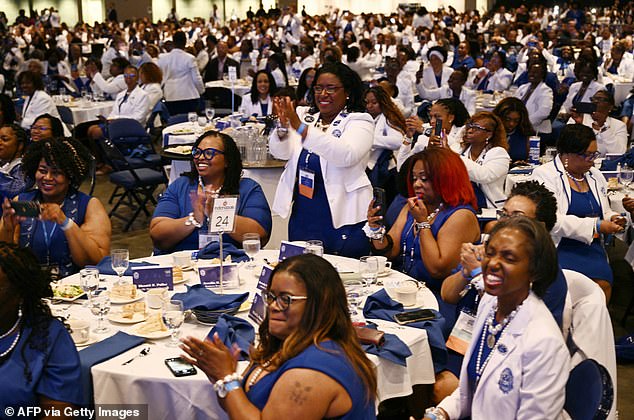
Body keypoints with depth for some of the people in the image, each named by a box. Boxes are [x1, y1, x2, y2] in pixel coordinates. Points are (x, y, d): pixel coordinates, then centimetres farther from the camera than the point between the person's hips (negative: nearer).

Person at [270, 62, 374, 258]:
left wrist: (301, 128, -27)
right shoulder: (303, 115, 10)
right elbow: (280, 152, 2)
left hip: (342, 220, -4)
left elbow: (346, 155, -23)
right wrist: (284, 126, -19)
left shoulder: (359, 121, -4)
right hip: (301, 217, 5)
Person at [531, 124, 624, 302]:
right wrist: (596, 226, -16)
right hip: (560, 247, -5)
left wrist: (612, 218, 6)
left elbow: (604, 212, 31)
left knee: (603, 285, -23)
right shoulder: (544, 174, -3)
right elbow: (552, 221, -15)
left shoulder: (595, 176, 19)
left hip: (592, 247, 6)